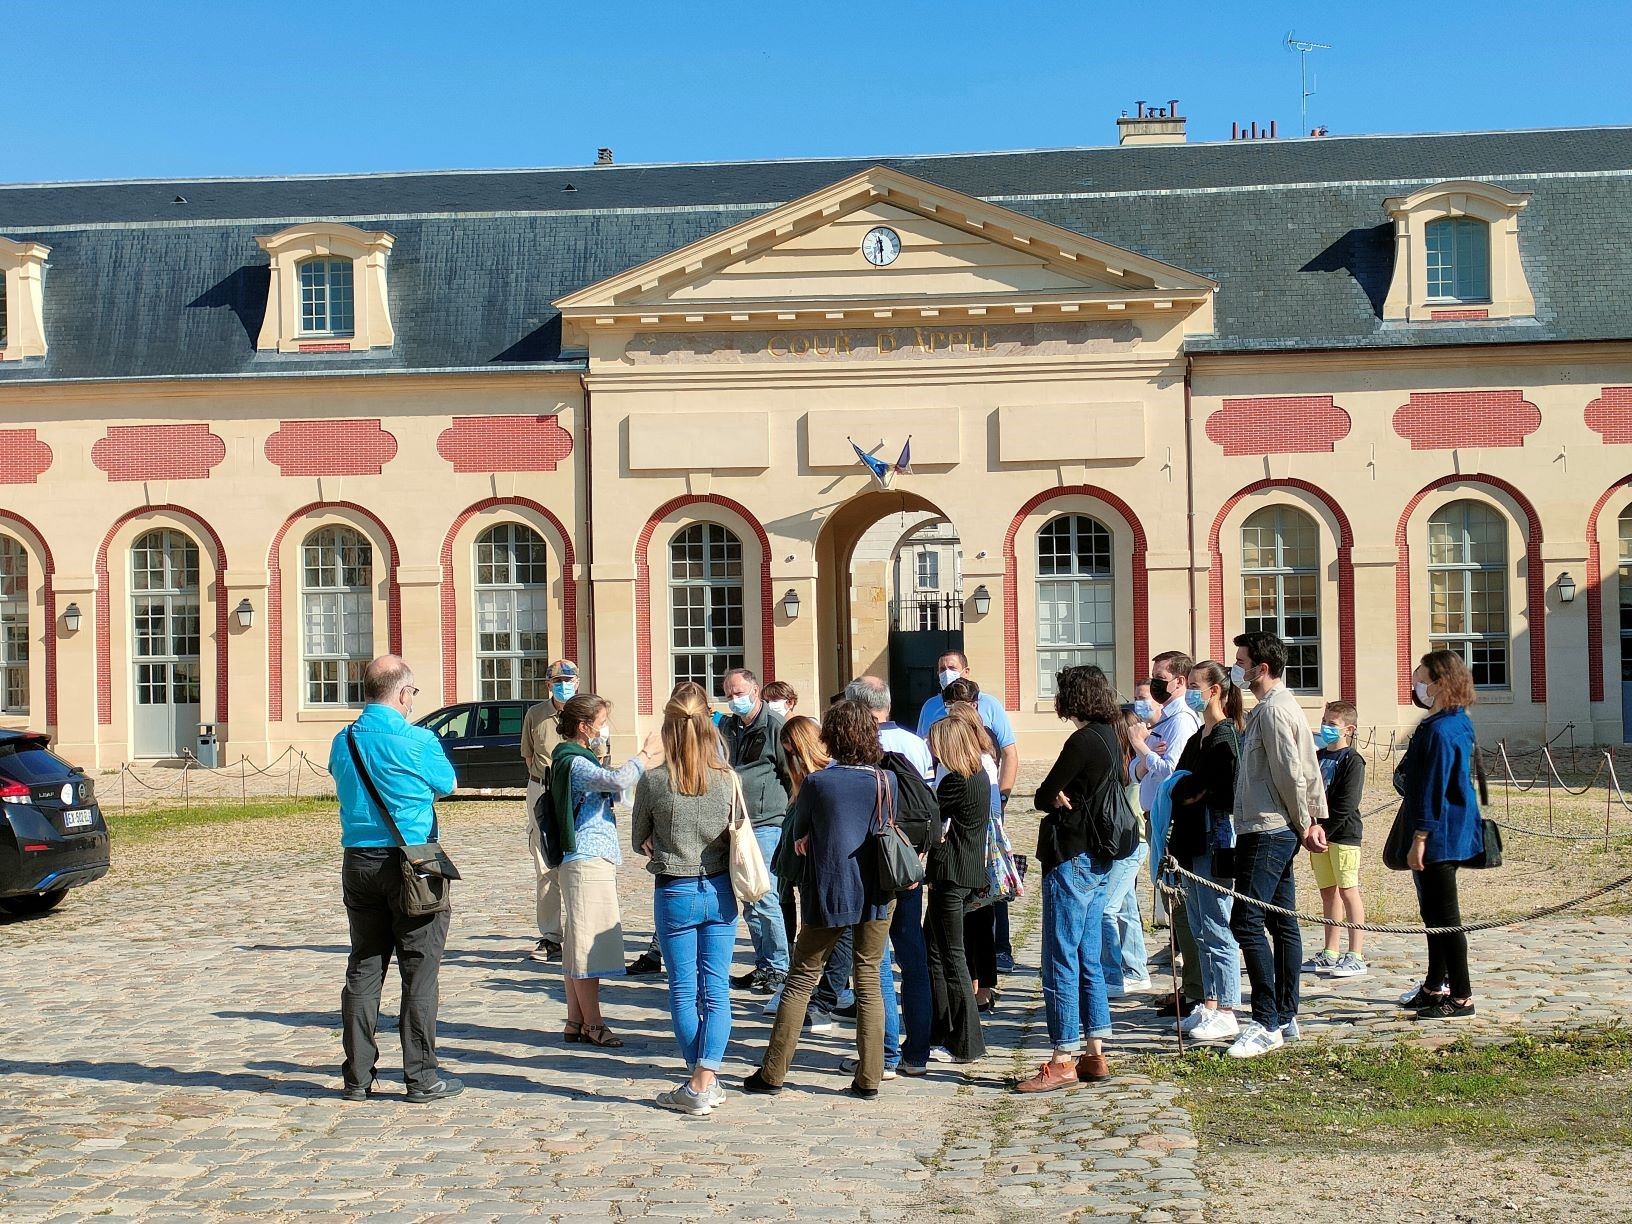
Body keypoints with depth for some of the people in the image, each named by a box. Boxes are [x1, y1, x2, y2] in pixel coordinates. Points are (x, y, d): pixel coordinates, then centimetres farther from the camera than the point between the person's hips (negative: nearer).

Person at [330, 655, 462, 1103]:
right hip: (410, 865, -5)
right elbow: (447, 784, 4)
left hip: (357, 861, 5)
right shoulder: (418, 741, -12)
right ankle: (421, 1077, 5)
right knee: (419, 971, 2)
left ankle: (358, 1076, 15)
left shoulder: (343, 742, 4)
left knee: (364, 969, 12)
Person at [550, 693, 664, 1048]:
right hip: (589, 861, -11)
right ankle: (592, 1024, -1)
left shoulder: (578, 759, 18)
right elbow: (617, 780, -31)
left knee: (578, 945, 12)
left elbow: (609, 786, 28)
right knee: (588, 943, -5)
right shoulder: (575, 763, -15)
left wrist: (644, 760, 15)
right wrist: (646, 754, -17)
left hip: (588, 862, 11)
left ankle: (576, 1021, 17)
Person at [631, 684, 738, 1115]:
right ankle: (706, 1082, 2)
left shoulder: (653, 781, -11)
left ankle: (700, 1084, 13)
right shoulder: (727, 780, -6)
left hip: (674, 893, -2)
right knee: (717, 990, 6)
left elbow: (639, 842, 2)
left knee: (683, 991, 8)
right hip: (720, 891, 2)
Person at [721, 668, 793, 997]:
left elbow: (793, 774, -6)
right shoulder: (726, 728, 15)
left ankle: (778, 968, 2)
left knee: (762, 897, -8)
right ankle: (763, 966, 20)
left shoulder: (774, 727, -7)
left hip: (765, 824, -7)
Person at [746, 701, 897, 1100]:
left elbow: (798, 833, 7)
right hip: (876, 892, 2)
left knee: (801, 980, 8)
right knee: (868, 981, 9)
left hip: (828, 894, -2)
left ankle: (773, 1073, 12)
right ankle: (869, 1078, 9)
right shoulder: (887, 781, -4)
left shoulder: (817, 783, -10)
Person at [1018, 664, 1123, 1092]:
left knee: (1061, 961, -4)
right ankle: (1095, 1055, 17)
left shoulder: (1082, 742, -16)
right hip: (1099, 859, 10)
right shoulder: (1109, 737, 12)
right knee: (1088, 960, 13)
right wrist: (1065, 800, -8)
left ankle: (1063, 1061, -1)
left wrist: (1057, 799, 5)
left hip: (1071, 859, -10)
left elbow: (1044, 796, -12)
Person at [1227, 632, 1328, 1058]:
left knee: (1246, 921, -12)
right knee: (1282, 923, 12)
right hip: (1279, 831, 11)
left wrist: (1302, 825, -6)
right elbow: (1310, 769, 18)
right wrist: (1315, 819, 14)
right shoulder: (1282, 705, 17)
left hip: (1267, 831, -11)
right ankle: (1286, 1018, 18)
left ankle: (1266, 1024, -11)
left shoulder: (1272, 710, -15)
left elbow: (1290, 772, -17)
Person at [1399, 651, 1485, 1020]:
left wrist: (1419, 840, -21)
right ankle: (1435, 987, 30)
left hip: (1439, 837, -11)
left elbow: (1432, 789, -22)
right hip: (1450, 834, 11)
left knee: (1444, 919, -4)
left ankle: (1461, 998, 1)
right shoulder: (1457, 723, 12)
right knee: (1434, 915, 19)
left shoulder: (1440, 731, -20)